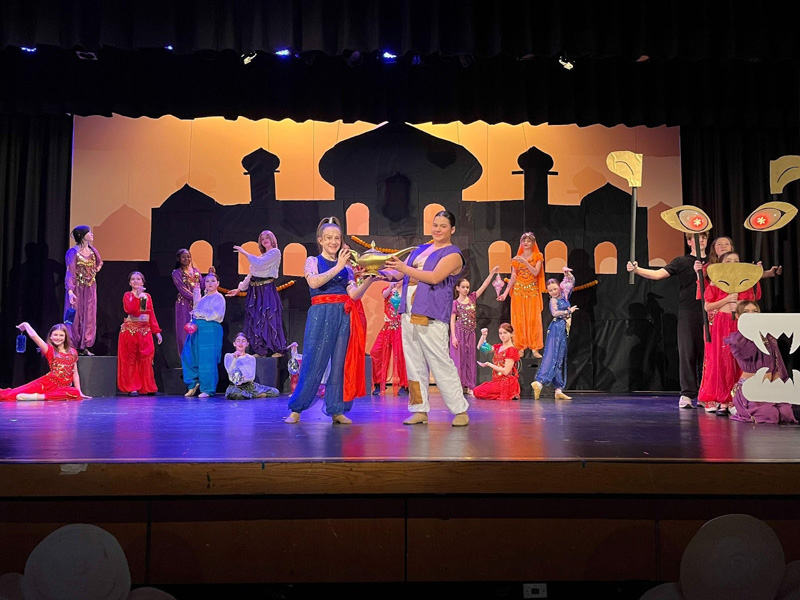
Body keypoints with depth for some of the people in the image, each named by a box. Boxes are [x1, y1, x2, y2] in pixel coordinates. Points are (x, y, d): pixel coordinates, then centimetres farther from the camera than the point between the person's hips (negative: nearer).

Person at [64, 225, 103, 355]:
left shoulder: (93, 250, 8)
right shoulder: (73, 252, -9)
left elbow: (99, 263, 30)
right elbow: (70, 273, -15)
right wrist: (70, 291, -23)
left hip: (90, 289, 5)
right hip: (77, 289, -5)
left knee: (89, 317, 5)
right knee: (75, 317, -1)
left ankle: (84, 346, 12)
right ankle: (72, 347, 6)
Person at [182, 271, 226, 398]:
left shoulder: (219, 297, -3)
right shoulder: (203, 298, 20)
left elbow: (216, 315, -14)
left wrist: (200, 314, -9)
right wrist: (193, 324, 6)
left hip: (210, 330, -8)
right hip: (197, 329, 8)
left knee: (207, 360, -7)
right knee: (188, 356, 2)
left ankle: (208, 389, 1)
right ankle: (194, 383, 17)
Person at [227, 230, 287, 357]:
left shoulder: (275, 252, -2)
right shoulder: (261, 256, 21)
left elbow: (259, 264, -14)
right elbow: (251, 274, 22)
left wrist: (244, 253, -6)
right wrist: (240, 288, 19)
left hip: (267, 290, -7)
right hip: (255, 290, 7)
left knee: (269, 318, -9)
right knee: (256, 320, 5)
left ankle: (278, 350, -2)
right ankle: (261, 351, 11)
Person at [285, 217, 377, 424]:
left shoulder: (347, 267, 15)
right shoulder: (313, 261, 6)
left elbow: (354, 294, 3)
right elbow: (314, 282, -15)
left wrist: (369, 279, -13)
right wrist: (337, 267, -17)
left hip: (344, 316, 4)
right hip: (321, 315, -4)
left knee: (341, 364, 2)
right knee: (313, 363, -4)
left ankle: (337, 411, 10)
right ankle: (296, 409, 8)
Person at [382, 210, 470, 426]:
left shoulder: (453, 254, -2)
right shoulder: (421, 249, 20)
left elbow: (434, 277, -17)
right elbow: (398, 274, 20)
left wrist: (404, 268, -18)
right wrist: (381, 273, 2)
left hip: (431, 317, -7)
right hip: (409, 313, 7)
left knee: (441, 363, -7)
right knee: (414, 363, 7)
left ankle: (460, 410, 2)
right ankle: (419, 410, 15)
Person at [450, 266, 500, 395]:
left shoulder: (472, 298, 8)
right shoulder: (455, 303, -3)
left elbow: (484, 286, 3)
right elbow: (452, 321, -5)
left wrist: (492, 273, -4)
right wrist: (453, 337, -13)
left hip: (470, 333, 4)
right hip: (459, 332, -4)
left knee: (470, 359, 5)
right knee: (459, 359, -3)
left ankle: (468, 386, 10)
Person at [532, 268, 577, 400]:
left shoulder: (564, 296, 16)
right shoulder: (553, 300, -3)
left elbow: (572, 282, 21)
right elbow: (555, 313, -21)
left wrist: (568, 273, 5)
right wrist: (568, 311, -11)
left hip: (563, 330, 8)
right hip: (556, 329, -8)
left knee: (561, 359, 6)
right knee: (552, 356, -18)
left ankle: (558, 390, 6)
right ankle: (539, 382, -28)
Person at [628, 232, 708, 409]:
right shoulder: (681, 261, 5)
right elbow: (658, 274, -6)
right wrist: (637, 270, -22)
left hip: (708, 313, 3)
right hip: (688, 313, -3)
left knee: (706, 353, 3)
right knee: (687, 352, -5)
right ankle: (686, 394, -1)